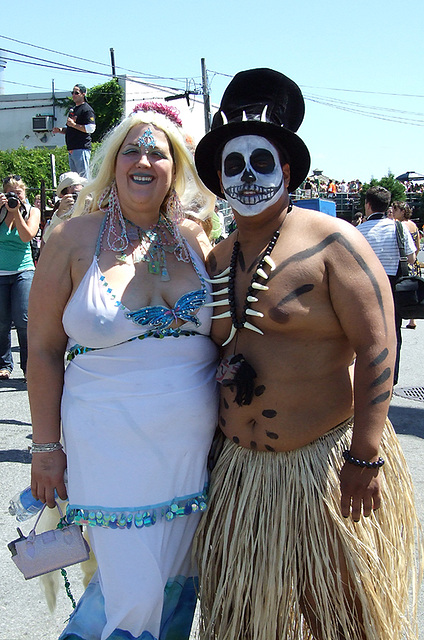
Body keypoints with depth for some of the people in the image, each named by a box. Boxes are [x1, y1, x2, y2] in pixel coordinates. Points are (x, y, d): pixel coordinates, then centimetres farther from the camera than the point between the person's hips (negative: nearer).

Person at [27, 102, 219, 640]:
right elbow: (44, 350, -2)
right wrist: (46, 446, -4)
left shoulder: (195, 238, 4)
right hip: (113, 447, -3)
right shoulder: (74, 238, -4)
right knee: (133, 589, 2)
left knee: (179, 576, 15)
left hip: (195, 443, 4)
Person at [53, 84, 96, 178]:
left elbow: (91, 128, -17)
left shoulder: (87, 109, -6)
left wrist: (74, 124, -16)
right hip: (71, 150, 9)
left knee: (83, 177, -11)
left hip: (82, 149, -9)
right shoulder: (72, 110, 22)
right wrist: (60, 130, 10)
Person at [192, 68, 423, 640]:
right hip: (240, 465, 6)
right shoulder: (217, 260, 8)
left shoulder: (332, 242, -11)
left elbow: (377, 349, -16)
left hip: (325, 461, -6)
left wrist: (364, 456, -21)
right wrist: (216, 443, 13)